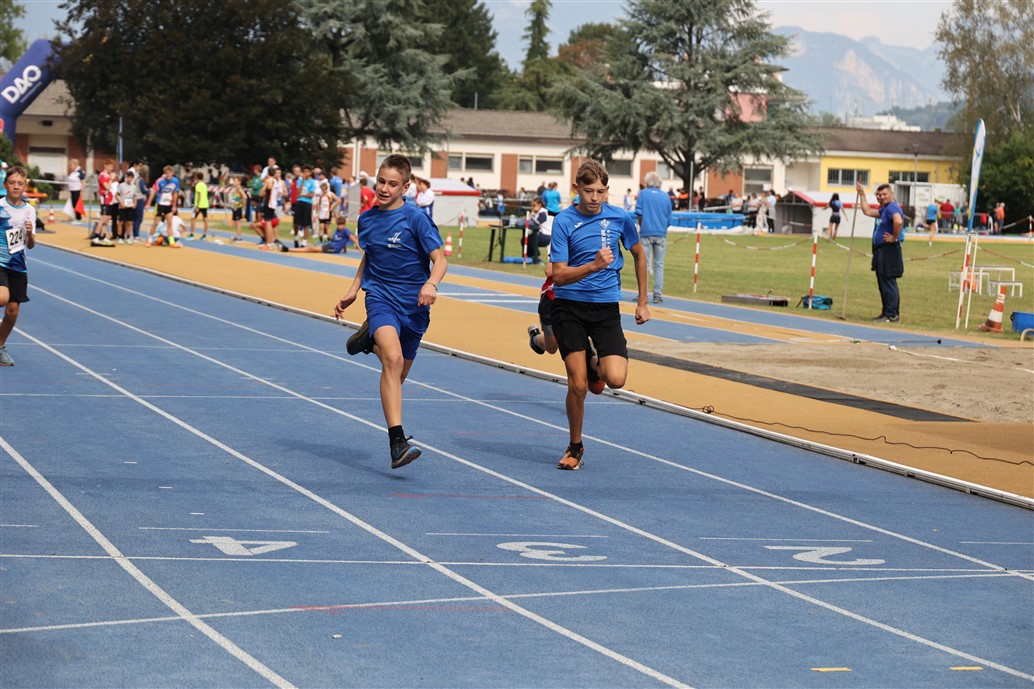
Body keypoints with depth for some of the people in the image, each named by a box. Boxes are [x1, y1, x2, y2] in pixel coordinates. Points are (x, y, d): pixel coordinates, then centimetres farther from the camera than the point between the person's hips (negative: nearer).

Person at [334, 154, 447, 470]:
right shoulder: (366, 219, 5)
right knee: (393, 359, -26)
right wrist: (352, 291, 16)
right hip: (380, 297, 0)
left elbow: (439, 259, -12)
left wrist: (431, 284, -32)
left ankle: (370, 340, 47)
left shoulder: (415, 218, -8)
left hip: (413, 304, 0)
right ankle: (397, 442, -32)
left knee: (398, 374, 13)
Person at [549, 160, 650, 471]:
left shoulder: (620, 218, 0)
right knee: (578, 385, -7)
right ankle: (575, 447, 16)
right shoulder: (563, 222, -8)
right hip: (569, 307, -2)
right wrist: (594, 265, -29)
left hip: (607, 308, 2)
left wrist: (642, 301, 18)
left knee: (616, 379, -16)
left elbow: (639, 255, 18)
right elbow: (559, 275, -13)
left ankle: (595, 364, 21)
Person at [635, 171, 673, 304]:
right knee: (659, 265, 6)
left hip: (646, 233, -2)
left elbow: (639, 214, -4)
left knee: (643, 264, 1)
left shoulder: (643, 193, 1)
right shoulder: (665, 196, 10)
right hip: (661, 234, 2)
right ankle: (657, 294, 2)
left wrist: (642, 227, 11)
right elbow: (669, 220, 10)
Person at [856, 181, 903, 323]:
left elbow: (898, 221, -34)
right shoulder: (884, 209, 19)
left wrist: (894, 238, -23)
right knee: (883, 284, 15)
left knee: (888, 283, -9)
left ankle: (892, 315, -8)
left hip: (889, 251, -11)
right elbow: (867, 211, 30)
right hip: (881, 251, 11)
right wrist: (862, 194, 30)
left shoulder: (892, 208, -14)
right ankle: (886, 312, 22)